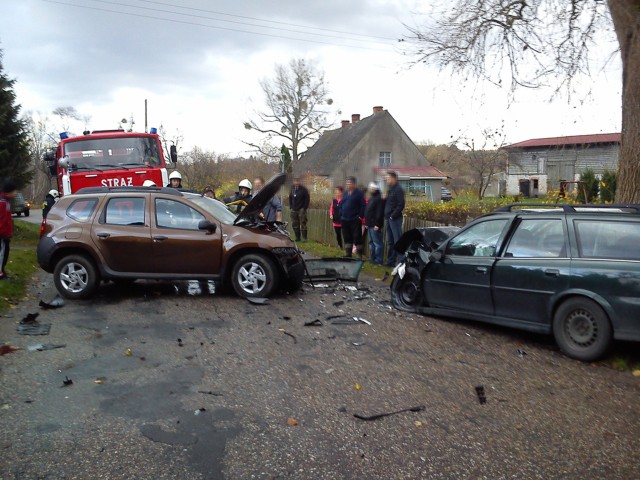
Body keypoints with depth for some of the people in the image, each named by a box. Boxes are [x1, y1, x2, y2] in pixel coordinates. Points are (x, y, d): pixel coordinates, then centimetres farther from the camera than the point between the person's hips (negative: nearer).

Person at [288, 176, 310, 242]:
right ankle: (297, 237, 17)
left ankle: (304, 238, -1)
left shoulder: (303, 189, -9)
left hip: (301, 210, -6)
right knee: (294, 224, 8)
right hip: (294, 209, 6)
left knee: (303, 224, -5)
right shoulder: (292, 188, 9)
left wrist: (304, 208, -12)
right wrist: (290, 206, 12)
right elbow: (290, 197, 19)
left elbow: (307, 198, -9)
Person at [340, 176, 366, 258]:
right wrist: (341, 214, 9)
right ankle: (348, 254, 17)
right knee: (347, 238, 10)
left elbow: (363, 205, -10)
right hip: (345, 220, 7)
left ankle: (360, 255, 2)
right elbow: (341, 204, 19)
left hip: (355, 220, -7)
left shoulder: (359, 193, -5)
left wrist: (360, 216, -14)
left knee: (357, 238, -5)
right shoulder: (345, 193, 15)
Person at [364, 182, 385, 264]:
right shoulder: (371, 198, 19)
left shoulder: (379, 199, -13)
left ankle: (378, 260, -5)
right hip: (370, 224, 11)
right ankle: (372, 258, 22)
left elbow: (379, 213, -20)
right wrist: (367, 223, 19)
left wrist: (377, 224, -24)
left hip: (375, 225, -11)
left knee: (377, 242, -7)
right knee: (371, 242, 15)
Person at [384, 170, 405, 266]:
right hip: (388, 219, 9)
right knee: (390, 241, 12)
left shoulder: (398, 189, -9)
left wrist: (393, 216, -17)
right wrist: (386, 216, 8)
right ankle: (390, 261, 19)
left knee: (397, 241, -7)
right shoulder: (390, 190, 17)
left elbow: (401, 205, -17)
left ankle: (400, 261, -5)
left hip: (395, 219, -9)